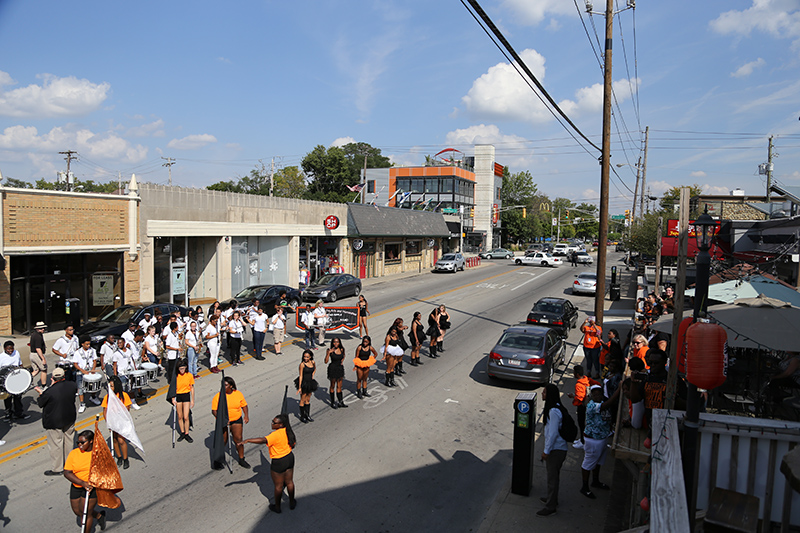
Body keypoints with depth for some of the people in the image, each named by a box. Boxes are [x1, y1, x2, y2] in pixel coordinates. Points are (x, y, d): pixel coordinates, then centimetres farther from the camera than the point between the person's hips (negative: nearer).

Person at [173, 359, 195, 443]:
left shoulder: (190, 375, -6)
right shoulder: (175, 376, -7)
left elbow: (192, 388, 2)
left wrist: (192, 400, 3)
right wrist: (173, 398, -9)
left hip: (186, 396, -1)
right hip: (177, 396, 1)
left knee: (186, 417, -4)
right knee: (180, 417, 11)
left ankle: (187, 434, 9)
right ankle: (182, 433, 25)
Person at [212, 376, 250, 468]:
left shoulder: (238, 394, -3)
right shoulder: (218, 396, -11)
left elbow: (244, 405, 8)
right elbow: (214, 410, -12)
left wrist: (246, 416, -6)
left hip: (236, 420, 1)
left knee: (238, 439, -3)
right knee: (223, 440, 8)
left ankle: (241, 459, 12)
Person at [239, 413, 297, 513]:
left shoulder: (275, 435, -29)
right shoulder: (288, 431, -5)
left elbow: (263, 440, -43)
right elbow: (294, 443, 8)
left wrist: (247, 440, -46)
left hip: (278, 463, -7)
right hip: (289, 458, 7)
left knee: (278, 486, 13)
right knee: (289, 482, 22)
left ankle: (277, 507, 32)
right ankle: (292, 503, 38)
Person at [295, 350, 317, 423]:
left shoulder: (313, 362, -2)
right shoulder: (302, 364, -17)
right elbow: (300, 376, -16)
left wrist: (312, 375, 6)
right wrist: (299, 387, -15)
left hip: (310, 383, 5)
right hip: (303, 383, -5)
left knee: (308, 400, 16)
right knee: (303, 400, 7)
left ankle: (307, 415, 28)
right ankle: (302, 417, 19)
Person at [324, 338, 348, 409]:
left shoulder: (341, 349, 0)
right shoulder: (330, 350, -13)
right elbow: (326, 361, -17)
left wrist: (342, 360, 5)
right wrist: (329, 353, -26)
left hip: (340, 368, 4)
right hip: (333, 369, -4)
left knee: (339, 386, 11)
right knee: (333, 386, 9)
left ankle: (341, 402, 18)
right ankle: (332, 402, 20)